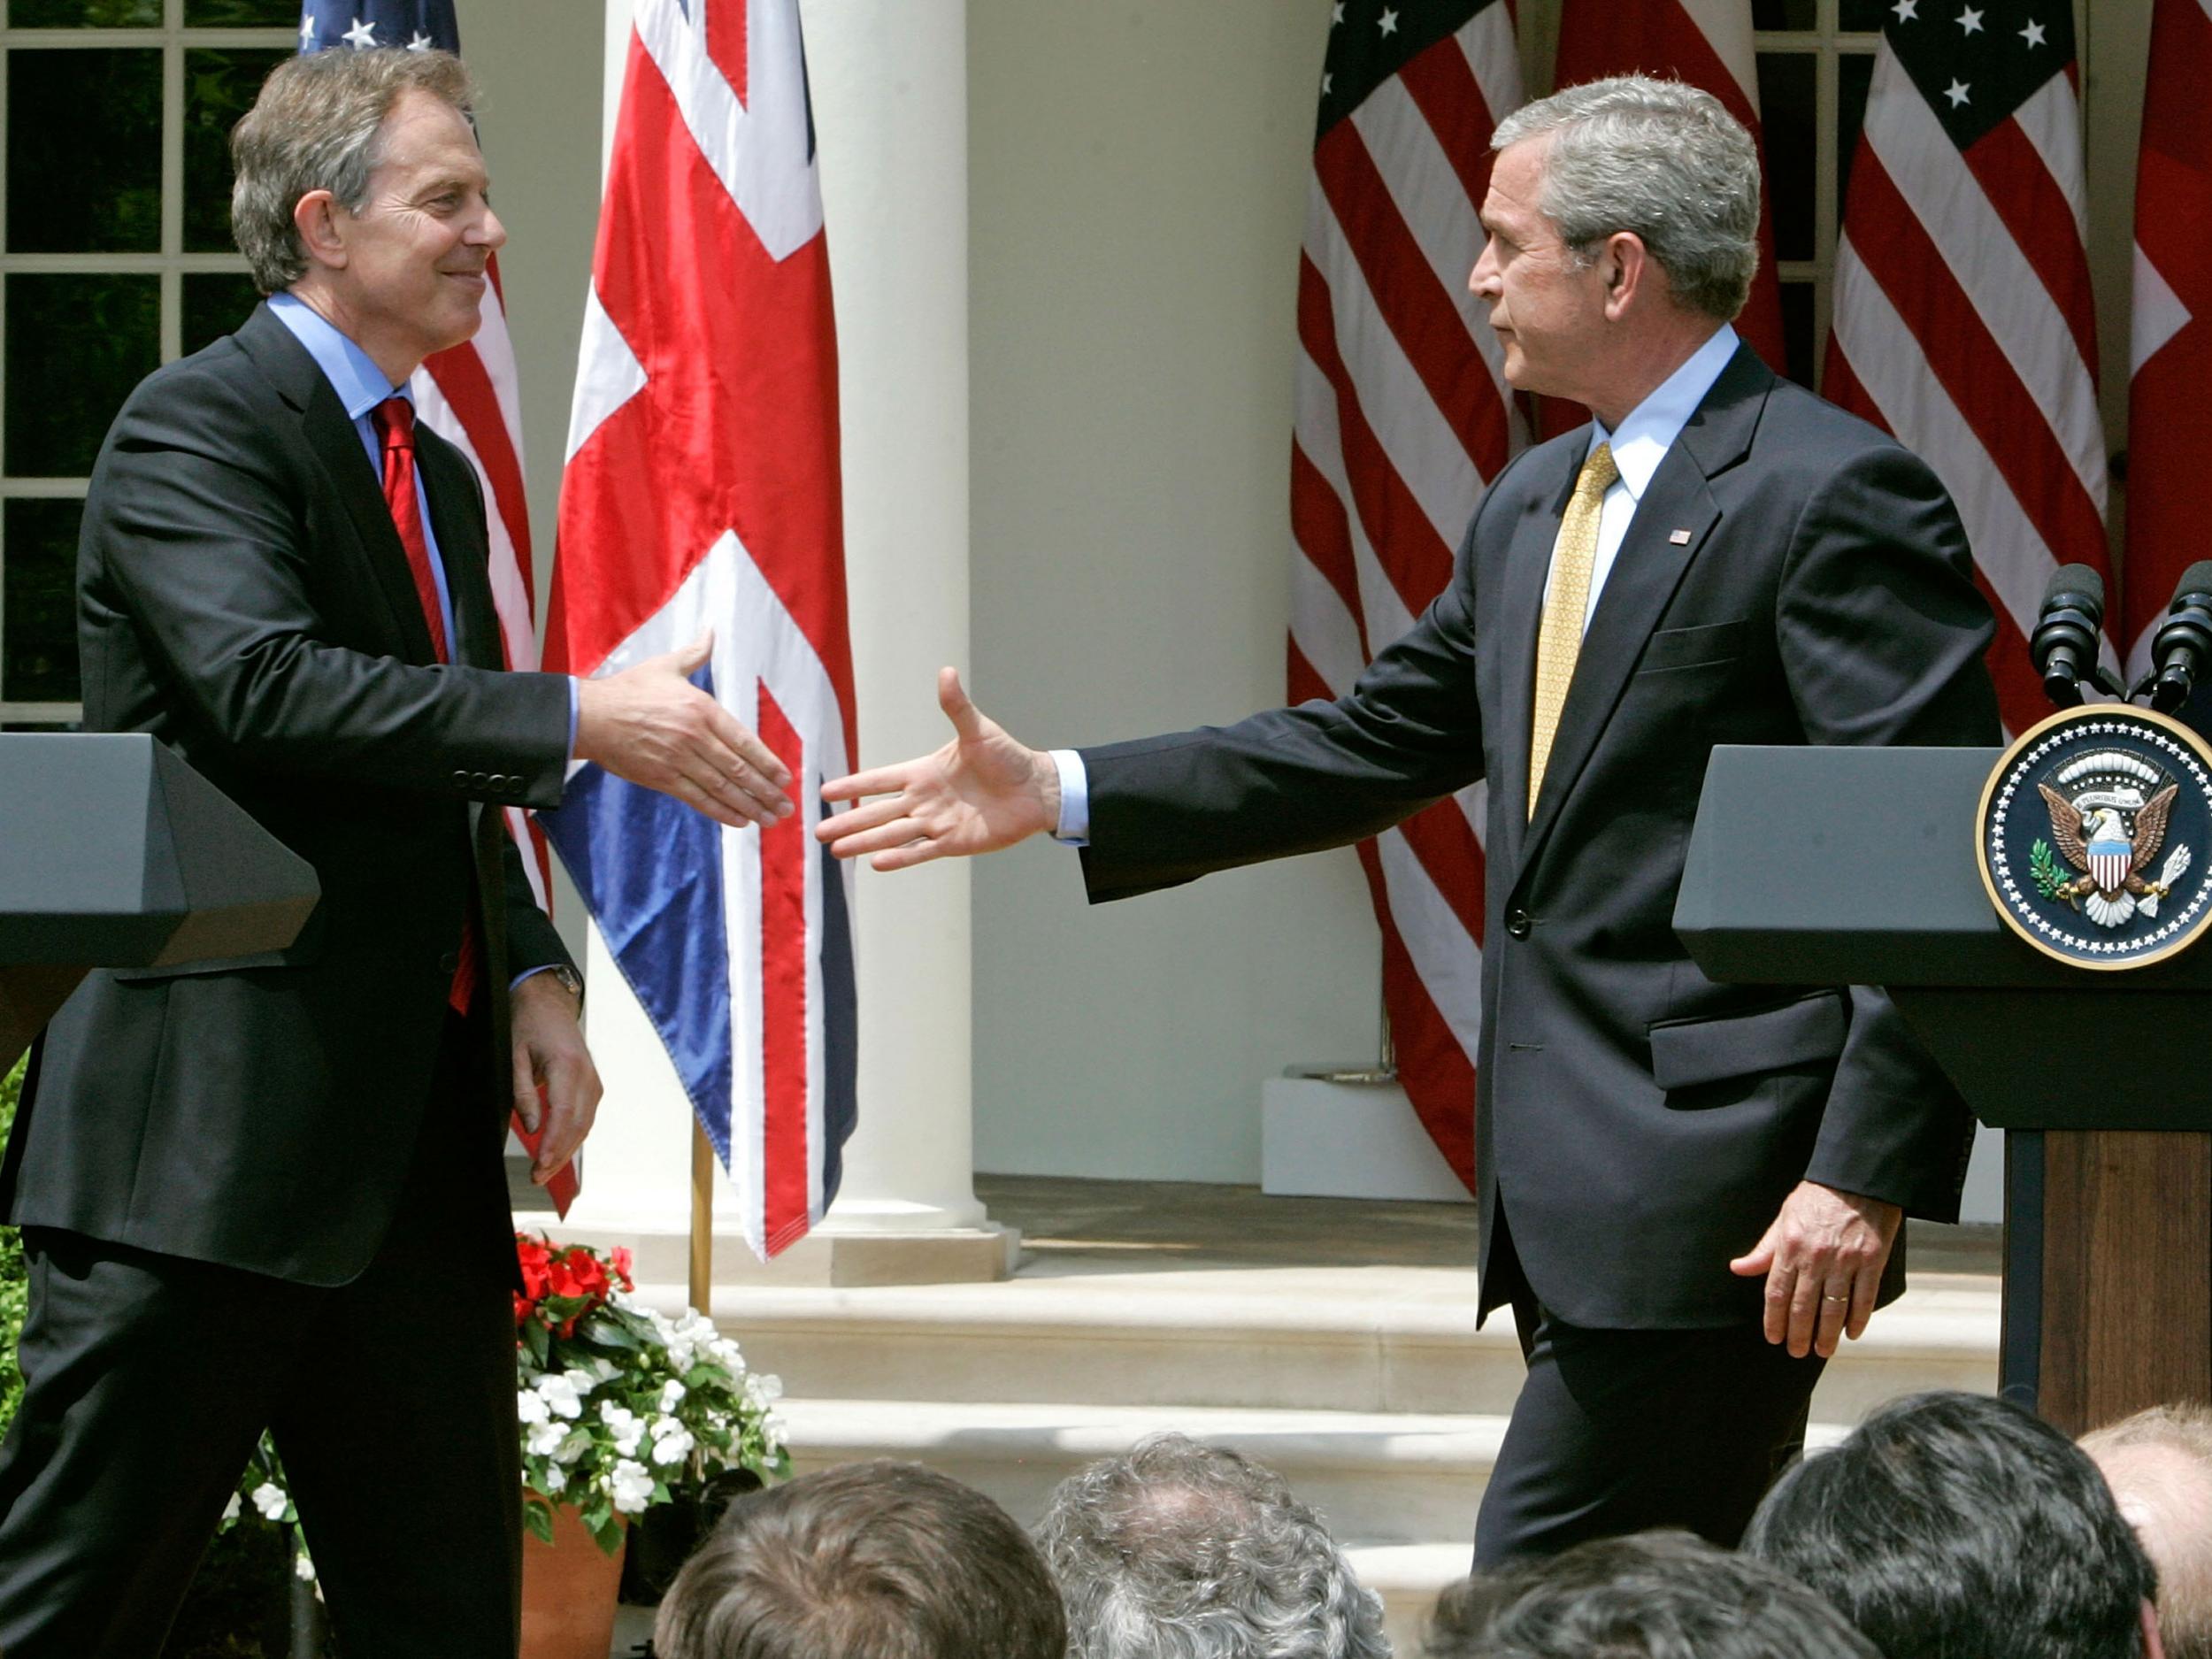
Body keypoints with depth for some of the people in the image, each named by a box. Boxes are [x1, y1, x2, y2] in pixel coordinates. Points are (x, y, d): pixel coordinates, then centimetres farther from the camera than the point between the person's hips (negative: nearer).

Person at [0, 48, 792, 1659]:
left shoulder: (439, 475, 19)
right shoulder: (196, 427, -8)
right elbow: (266, 684, -25)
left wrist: (530, 973, 6)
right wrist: (581, 719, -27)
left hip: (417, 1144, 9)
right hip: (208, 1125, -9)